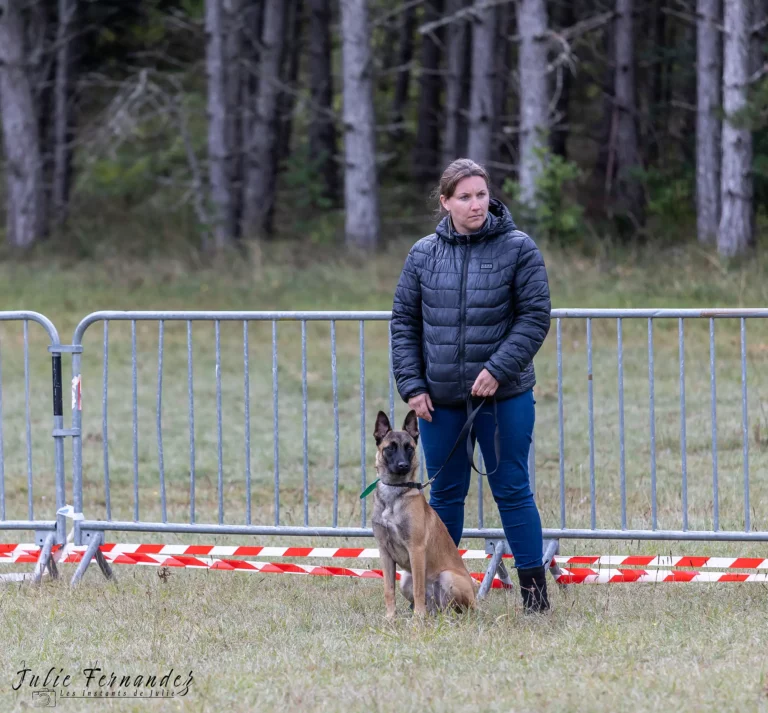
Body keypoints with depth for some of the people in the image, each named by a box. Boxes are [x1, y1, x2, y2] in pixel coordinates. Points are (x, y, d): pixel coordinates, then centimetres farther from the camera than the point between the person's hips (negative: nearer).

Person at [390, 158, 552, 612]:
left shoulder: (518, 249, -4)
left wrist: (499, 369, -16)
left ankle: (535, 591, 7)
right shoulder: (423, 255, 5)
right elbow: (404, 321, 9)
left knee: (512, 490, 0)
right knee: (445, 493, 11)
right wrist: (412, 384, 0)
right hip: (440, 398, 3)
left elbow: (535, 317, -6)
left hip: (504, 396, -3)